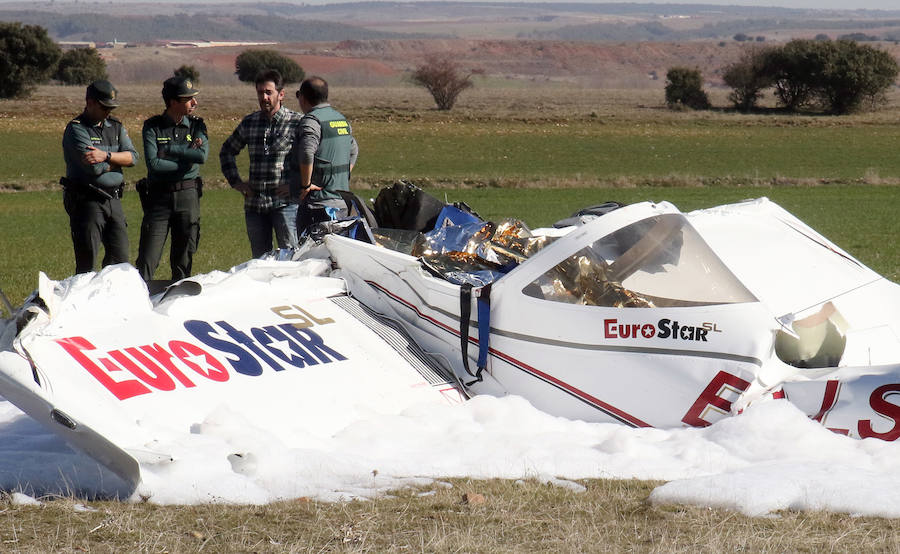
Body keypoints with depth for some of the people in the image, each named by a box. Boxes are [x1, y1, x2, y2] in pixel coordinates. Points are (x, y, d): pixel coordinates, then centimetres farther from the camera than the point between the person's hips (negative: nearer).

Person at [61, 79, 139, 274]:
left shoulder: (115, 126, 14)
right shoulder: (76, 129, -8)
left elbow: (132, 156, 0)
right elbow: (94, 167, -19)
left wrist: (106, 156, -17)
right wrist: (117, 161, -1)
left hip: (113, 199, 7)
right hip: (87, 201, -7)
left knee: (120, 257, 5)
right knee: (87, 260, -6)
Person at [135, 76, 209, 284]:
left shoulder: (196, 125, 6)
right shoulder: (153, 127, -1)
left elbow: (202, 155, -12)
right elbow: (153, 163, -14)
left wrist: (168, 150, -12)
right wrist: (187, 155, -9)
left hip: (188, 196, 2)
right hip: (159, 197, -2)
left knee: (183, 260, 6)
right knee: (147, 259, -7)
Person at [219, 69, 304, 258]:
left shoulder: (296, 122, -3)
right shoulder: (248, 123, 11)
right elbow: (227, 151, 26)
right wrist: (235, 181, 14)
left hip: (285, 202, -5)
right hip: (254, 204, 5)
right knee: (259, 259, 9)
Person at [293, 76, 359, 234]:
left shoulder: (311, 121, -12)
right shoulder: (342, 118, 16)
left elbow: (307, 154, -29)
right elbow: (353, 151, 29)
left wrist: (305, 185, -18)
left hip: (317, 204, -8)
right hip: (342, 203, 8)